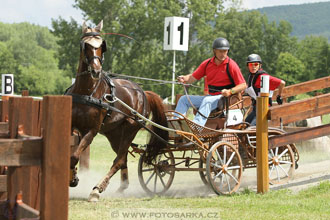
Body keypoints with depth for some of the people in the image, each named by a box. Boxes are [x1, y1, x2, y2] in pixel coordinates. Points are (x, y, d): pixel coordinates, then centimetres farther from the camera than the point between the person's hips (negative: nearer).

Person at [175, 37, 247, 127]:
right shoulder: (207, 63, 7)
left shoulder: (231, 65, -8)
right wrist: (184, 79, -13)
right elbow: (193, 77, 10)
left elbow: (243, 85, -10)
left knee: (207, 101, -37)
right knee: (184, 99, 0)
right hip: (210, 96, 7)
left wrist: (230, 91, -27)